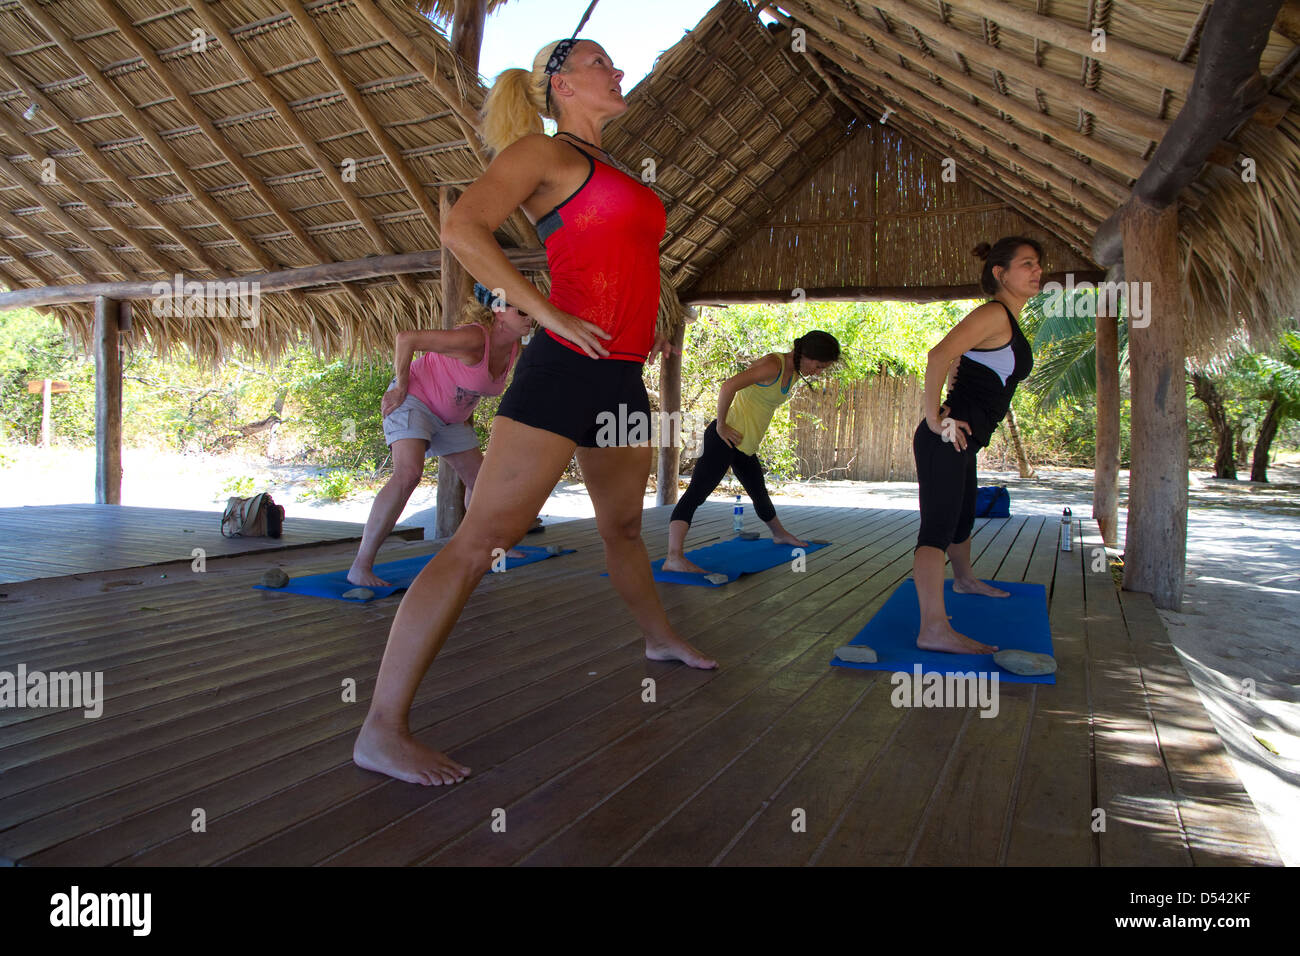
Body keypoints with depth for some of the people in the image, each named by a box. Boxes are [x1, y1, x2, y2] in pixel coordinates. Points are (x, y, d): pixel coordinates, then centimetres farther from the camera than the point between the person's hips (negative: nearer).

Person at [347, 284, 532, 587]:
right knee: (408, 473, -28)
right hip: (413, 400, -9)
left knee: (479, 478, 14)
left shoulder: (514, 348, -4)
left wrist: (465, 408, 14)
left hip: (451, 417, 9)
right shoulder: (474, 338, -31)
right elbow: (406, 337, -31)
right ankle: (360, 565, -29)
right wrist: (401, 387, -23)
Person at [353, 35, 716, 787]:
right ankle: (383, 729, -11)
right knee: (479, 541, -13)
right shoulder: (544, 151, 0)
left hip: (622, 378, 9)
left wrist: (646, 331, 19)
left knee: (624, 528, 25)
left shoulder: (615, 174, 24)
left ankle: (662, 639, 47)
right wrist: (550, 316, -18)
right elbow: (463, 228, -15)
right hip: (567, 366, -9)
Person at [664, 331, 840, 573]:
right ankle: (674, 558, -33)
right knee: (696, 492, -20)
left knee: (760, 495, 30)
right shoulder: (773, 365, -17)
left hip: (746, 445, 10)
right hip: (727, 438, -10)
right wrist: (721, 425, -22)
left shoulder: (793, 371, 14)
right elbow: (729, 386, -28)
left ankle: (780, 534, 54)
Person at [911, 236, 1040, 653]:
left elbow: (958, 360, 31)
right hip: (946, 439, -10)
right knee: (938, 527, -18)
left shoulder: (1008, 320, 18)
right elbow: (939, 355, -28)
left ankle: (964, 579, 54)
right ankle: (933, 629, -25)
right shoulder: (994, 314, -13)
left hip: (961, 441, 10)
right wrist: (934, 418, -25)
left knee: (963, 517, 30)